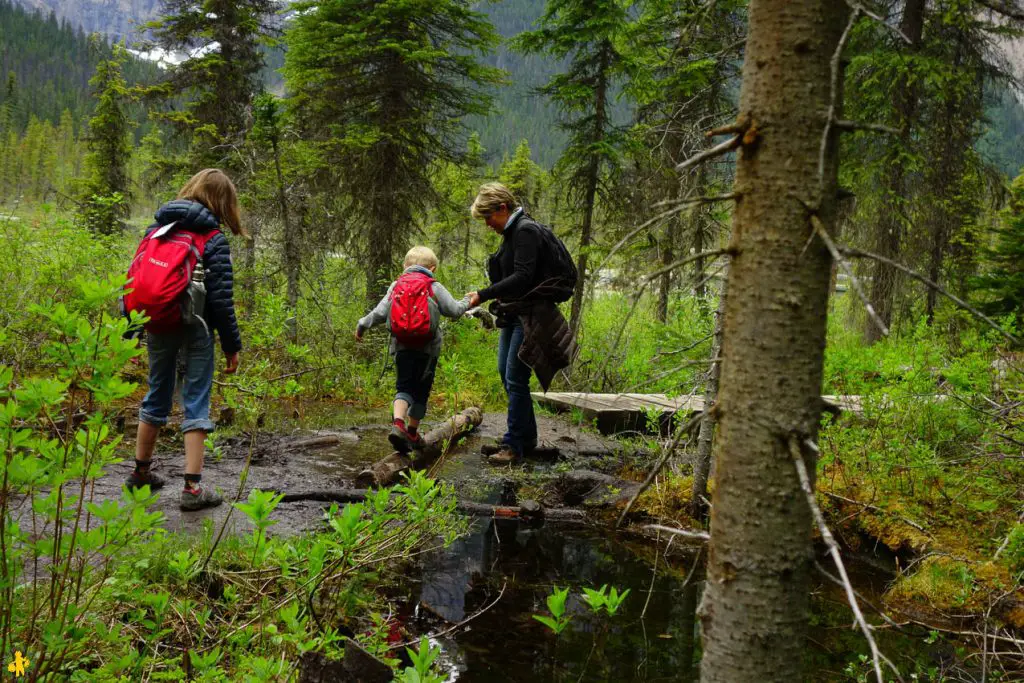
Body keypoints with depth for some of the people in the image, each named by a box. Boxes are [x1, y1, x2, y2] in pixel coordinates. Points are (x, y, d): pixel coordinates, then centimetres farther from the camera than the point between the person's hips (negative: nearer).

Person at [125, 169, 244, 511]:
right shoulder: (213, 238, -8)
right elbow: (221, 297, -11)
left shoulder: (156, 228, 8)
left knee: (156, 396, 20)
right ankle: (193, 487, -3)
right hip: (195, 329, -5)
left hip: (158, 326, 5)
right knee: (196, 402, 0)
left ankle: (141, 472, 32)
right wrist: (232, 345, -4)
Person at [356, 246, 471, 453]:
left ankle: (398, 422, -25)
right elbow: (455, 310, -1)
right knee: (421, 390, 11)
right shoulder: (434, 287, 0)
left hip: (402, 347, 2)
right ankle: (412, 433, 18)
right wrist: (466, 302, 20)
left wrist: (362, 325, 19)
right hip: (427, 348, -2)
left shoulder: (396, 286, 6)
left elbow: (380, 313, 4)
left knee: (404, 387, 2)